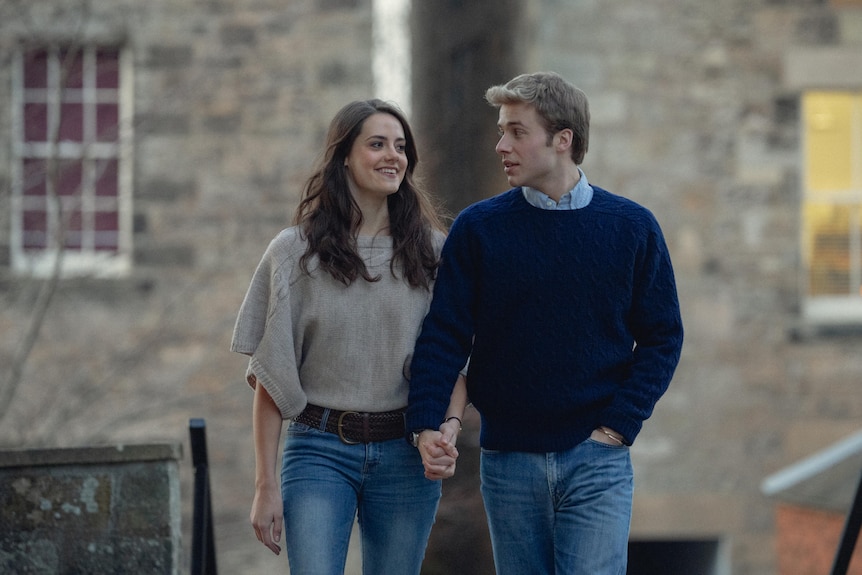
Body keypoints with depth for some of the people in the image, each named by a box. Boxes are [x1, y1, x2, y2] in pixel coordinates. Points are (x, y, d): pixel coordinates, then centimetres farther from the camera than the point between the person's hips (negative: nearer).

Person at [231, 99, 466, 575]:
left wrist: (449, 428, -14)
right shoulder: (295, 251, 2)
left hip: (405, 456, 2)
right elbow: (270, 376, 1)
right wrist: (265, 485, -3)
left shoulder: (431, 251, 6)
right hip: (320, 450, -2)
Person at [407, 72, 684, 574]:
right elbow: (444, 336, 0)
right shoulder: (477, 229, 2)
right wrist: (427, 424, -14)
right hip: (508, 461, 2)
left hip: (597, 460, -1)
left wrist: (619, 424, -6)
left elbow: (662, 336, 5)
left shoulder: (633, 228, 1)